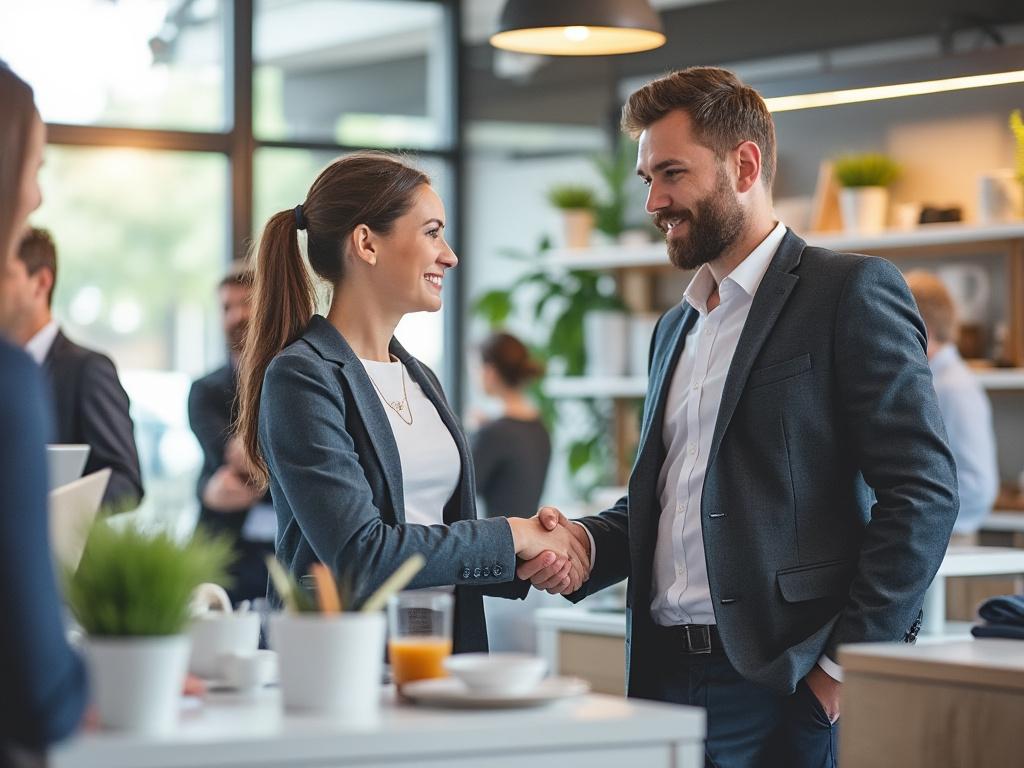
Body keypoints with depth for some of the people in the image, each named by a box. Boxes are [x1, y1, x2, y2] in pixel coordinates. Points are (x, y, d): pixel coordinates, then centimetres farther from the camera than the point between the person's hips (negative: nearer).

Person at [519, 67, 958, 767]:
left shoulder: (853, 292, -4)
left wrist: (848, 668, -15)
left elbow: (923, 492, -11)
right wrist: (589, 543, 4)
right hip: (667, 678, 7)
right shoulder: (678, 326, 20)